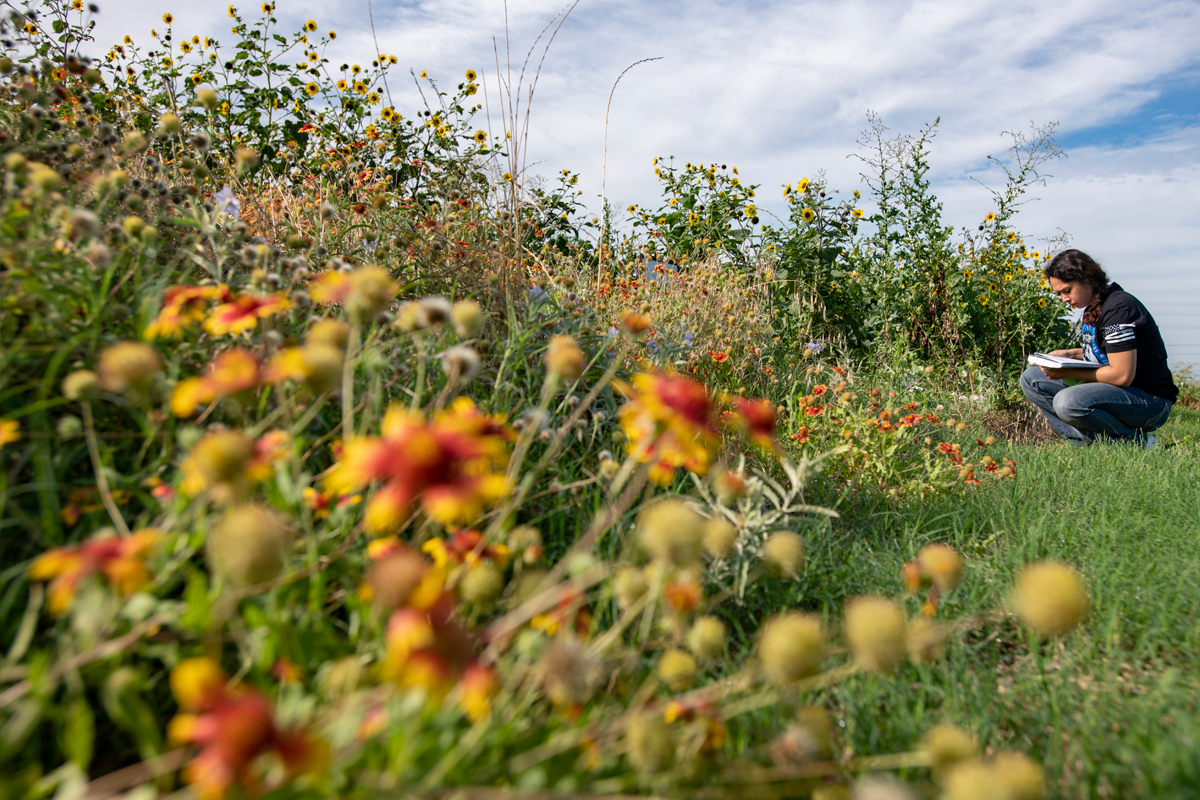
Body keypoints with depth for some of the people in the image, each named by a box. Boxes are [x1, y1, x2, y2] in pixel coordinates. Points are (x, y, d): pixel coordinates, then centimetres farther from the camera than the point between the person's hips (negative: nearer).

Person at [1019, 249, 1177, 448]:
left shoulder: (1118, 307, -20)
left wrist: (1068, 372, -18)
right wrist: (1071, 354, 5)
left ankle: (1137, 441, -10)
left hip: (1150, 400, -10)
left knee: (1067, 402, -35)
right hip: (1118, 392, 10)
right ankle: (1090, 441, -7)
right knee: (1031, 378, 4)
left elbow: (1122, 375, -24)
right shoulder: (1093, 306, 8)